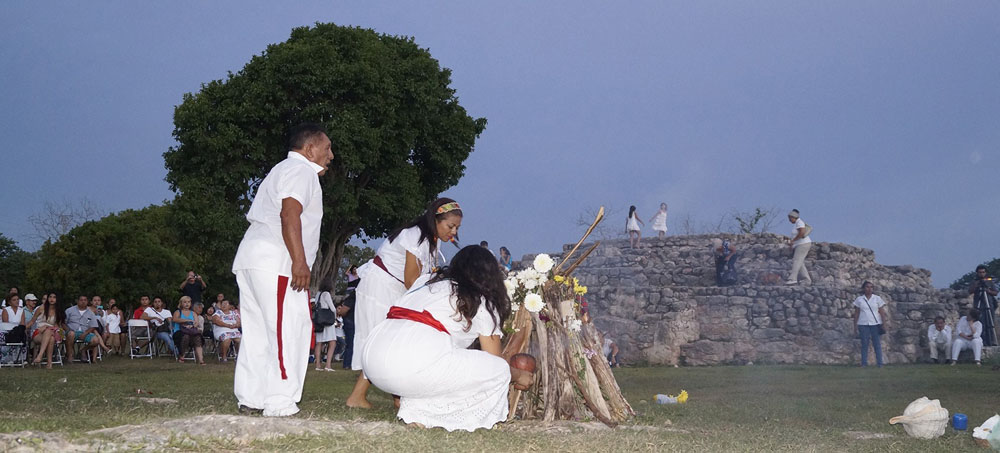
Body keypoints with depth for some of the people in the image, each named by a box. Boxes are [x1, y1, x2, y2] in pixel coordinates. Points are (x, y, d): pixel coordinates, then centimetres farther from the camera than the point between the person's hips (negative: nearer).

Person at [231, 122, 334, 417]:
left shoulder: (281, 170, 30)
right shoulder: (301, 170, -2)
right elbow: (289, 214, -17)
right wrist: (299, 261, -23)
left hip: (250, 260, 11)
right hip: (275, 262, -11)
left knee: (258, 332, 10)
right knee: (289, 329, -13)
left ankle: (250, 398, 9)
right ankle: (280, 403, -17)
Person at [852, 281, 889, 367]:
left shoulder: (877, 299, 6)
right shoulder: (859, 299, 7)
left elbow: (882, 312, 3)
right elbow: (856, 314, 8)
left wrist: (884, 324, -7)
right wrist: (855, 326, 3)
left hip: (875, 324, 0)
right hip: (863, 324, 1)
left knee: (877, 344, -3)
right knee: (864, 344, 0)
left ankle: (880, 363, -3)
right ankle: (864, 363, 3)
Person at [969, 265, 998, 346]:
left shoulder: (990, 281, 10)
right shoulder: (975, 282, 10)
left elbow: (995, 293, 9)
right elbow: (970, 291, -2)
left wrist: (988, 291, -10)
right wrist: (976, 284, -16)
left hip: (989, 305, 0)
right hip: (978, 306, 0)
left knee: (990, 324, -7)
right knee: (980, 325, -5)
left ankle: (993, 342, -8)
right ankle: (983, 343, -4)